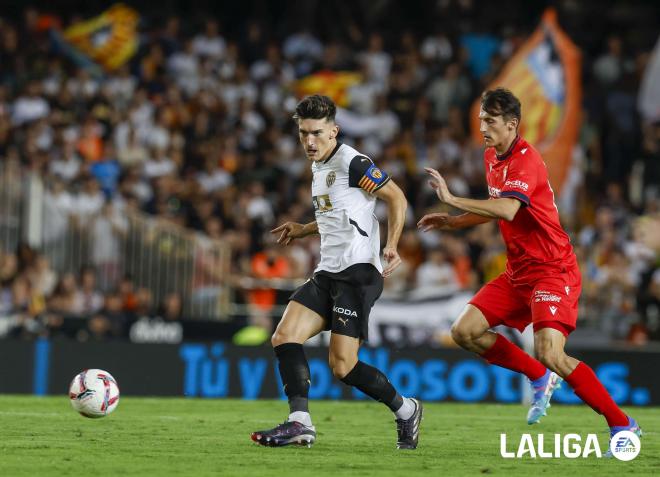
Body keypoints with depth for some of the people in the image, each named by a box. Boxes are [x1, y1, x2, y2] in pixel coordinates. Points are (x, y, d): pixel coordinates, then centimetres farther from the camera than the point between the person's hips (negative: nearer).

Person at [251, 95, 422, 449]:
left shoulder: (352, 163, -9)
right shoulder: (318, 166, 18)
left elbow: (396, 197, -8)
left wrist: (392, 244, -19)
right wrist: (304, 230, 29)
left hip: (358, 271, -9)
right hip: (327, 273, 9)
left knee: (342, 366, -12)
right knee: (284, 337, -11)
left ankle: (405, 410, 9)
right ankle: (300, 423, -16)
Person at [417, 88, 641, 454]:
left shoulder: (525, 160, -19)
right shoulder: (491, 158, 10)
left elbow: (507, 210, -37)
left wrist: (451, 200, -34)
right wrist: (450, 222, 16)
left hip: (552, 270, -9)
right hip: (517, 272, 9)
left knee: (551, 354, -24)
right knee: (464, 332, 0)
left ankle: (623, 426, -13)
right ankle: (540, 379, 19)